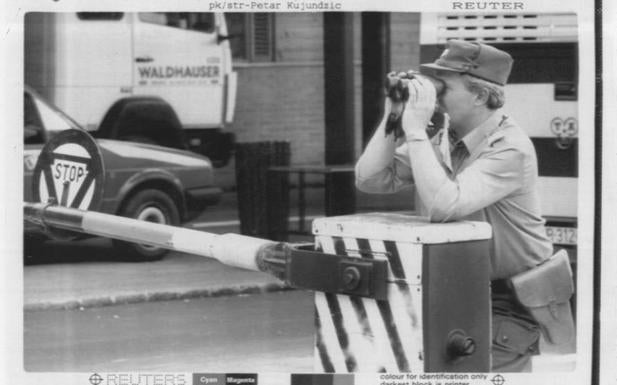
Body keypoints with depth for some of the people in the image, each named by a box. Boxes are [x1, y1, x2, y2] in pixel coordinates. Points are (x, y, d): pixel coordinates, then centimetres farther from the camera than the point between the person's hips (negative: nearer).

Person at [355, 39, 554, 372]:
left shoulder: (509, 149, -22)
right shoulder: (442, 138, 1)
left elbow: (444, 207, -34)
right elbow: (369, 180, 1)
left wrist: (415, 130, -29)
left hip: (509, 304, -7)